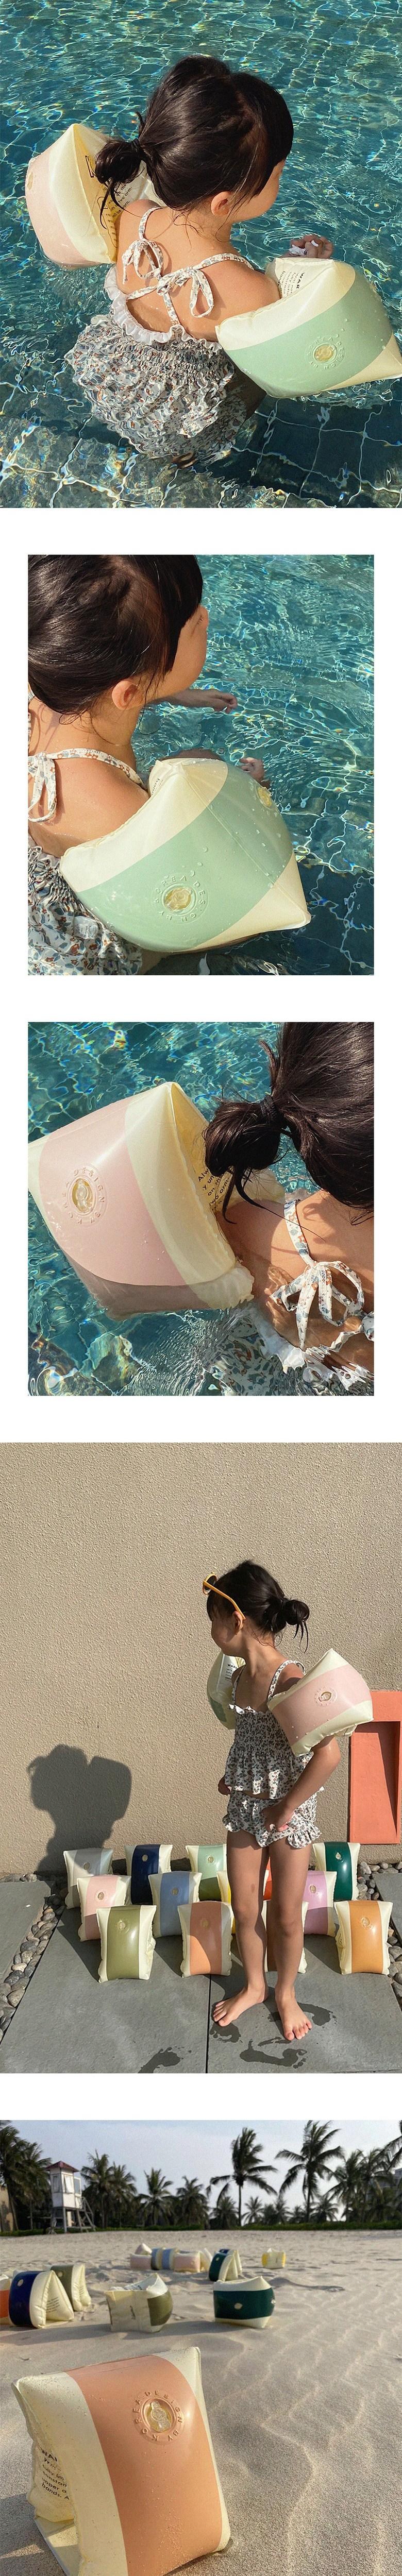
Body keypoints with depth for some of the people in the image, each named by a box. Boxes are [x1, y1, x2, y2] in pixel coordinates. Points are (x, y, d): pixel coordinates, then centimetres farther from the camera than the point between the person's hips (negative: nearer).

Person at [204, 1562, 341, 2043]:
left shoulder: (290, 1681, -28)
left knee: (286, 1916, 12)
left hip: (288, 1815, -6)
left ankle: (286, 1994, 33)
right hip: (244, 1810, 6)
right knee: (245, 1909, 17)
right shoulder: (241, 1677, -3)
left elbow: (328, 1754, -34)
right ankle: (253, 1987, 39)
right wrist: (232, 1775, 3)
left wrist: (287, 1808, -24)